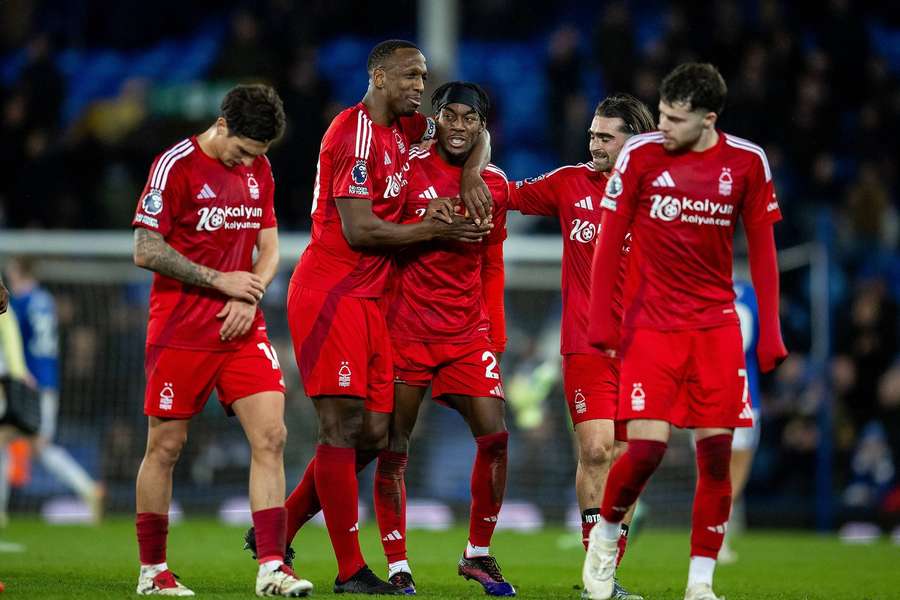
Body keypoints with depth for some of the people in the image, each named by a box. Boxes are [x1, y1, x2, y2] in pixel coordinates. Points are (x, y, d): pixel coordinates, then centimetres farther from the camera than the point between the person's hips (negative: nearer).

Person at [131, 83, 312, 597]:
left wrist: (250, 296, -4)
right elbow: (146, 251, -12)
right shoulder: (176, 165, -9)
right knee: (166, 446, 1)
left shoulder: (259, 169, 10)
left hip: (243, 328, 5)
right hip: (181, 332, -5)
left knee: (271, 435, -7)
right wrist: (221, 281, -12)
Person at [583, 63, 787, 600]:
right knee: (646, 447, -12)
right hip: (651, 323, -2)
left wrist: (770, 330, 3)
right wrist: (601, 317, -6)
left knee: (717, 451, -2)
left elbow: (762, 249, 6)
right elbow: (610, 238, -1)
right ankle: (606, 534, 16)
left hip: (717, 325, 2)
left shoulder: (747, 162, -1)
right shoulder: (641, 154, -6)